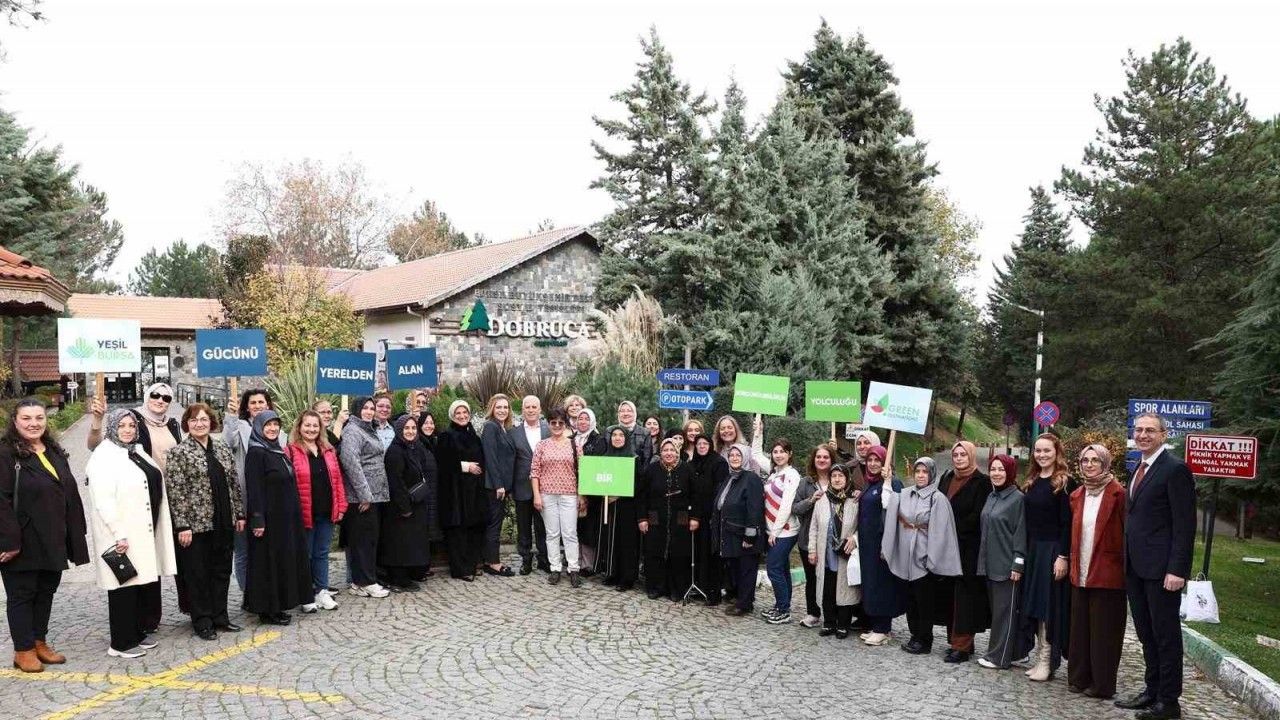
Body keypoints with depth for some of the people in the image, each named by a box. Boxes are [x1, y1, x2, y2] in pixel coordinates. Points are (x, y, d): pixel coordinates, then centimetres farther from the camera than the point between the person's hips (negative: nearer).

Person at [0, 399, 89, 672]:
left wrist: (74, 535, 9)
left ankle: (40, 643, 27)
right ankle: (23, 650, 16)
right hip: (23, 543, -7)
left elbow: (70, 494, 13)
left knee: (46, 591, 14)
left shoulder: (55, 452, 10)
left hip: (53, 541, 7)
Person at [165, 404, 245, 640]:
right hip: (196, 523, -5)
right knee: (197, 574, 4)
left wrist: (239, 514, 10)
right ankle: (202, 623, 15)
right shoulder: (178, 452, -7)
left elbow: (233, 483, 14)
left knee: (222, 571, 12)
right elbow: (175, 492, -11)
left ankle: (220, 617, 23)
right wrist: (182, 525, -15)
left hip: (223, 523, 5)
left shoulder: (222, 449, 10)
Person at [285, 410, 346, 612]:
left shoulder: (329, 451, 12)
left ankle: (322, 591, 22)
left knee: (322, 553, 13)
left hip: (326, 512, 5)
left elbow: (337, 479, 13)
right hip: (304, 513, -5)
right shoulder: (291, 451, -6)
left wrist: (340, 506, 8)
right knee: (305, 554, 6)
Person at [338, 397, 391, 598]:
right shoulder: (352, 431, -10)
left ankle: (359, 582, 18)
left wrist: (372, 494, 18)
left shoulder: (368, 430, 19)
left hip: (373, 494, 9)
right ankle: (365, 583, 2)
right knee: (364, 538, -4)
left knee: (369, 538, 11)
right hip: (361, 496, -9)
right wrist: (364, 494, -22)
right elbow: (350, 461, -21)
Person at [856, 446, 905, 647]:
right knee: (870, 581, 12)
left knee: (881, 581, -2)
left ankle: (882, 629, 6)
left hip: (882, 540, -8)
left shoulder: (892, 483, -10)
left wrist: (887, 483, -29)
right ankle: (874, 625, 20)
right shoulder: (869, 483, 14)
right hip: (867, 541, 8)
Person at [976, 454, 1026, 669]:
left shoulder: (1018, 498, -9)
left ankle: (1000, 657, 5)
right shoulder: (991, 497, 12)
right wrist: (983, 560, 15)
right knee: (995, 608, 12)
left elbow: (1021, 534, -12)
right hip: (990, 563, 7)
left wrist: (1018, 564, -15)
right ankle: (996, 651, 20)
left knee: (1004, 610, -1)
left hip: (1007, 565, -7)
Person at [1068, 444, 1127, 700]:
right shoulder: (1077, 496, 11)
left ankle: (1102, 684, 12)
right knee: (1080, 628, 11)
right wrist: (1073, 564, 11)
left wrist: (1125, 567, -11)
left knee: (1104, 631, 3)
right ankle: (1079, 678, 20)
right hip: (1080, 574, 6)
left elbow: (1126, 532, -8)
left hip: (1107, 574, -6)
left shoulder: (1117, 493, -7)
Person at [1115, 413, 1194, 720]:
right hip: (1136, 567, 8)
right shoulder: (1139, 470, 15)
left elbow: (1185, 524, -15)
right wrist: (1127, 561, 13)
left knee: (1166, 634, 2)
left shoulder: (1175, 469, -11)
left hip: (1161, 568, -8)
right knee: (1146, 634, 15)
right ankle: (1152, 690, 26)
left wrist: (1177, 569, -19)